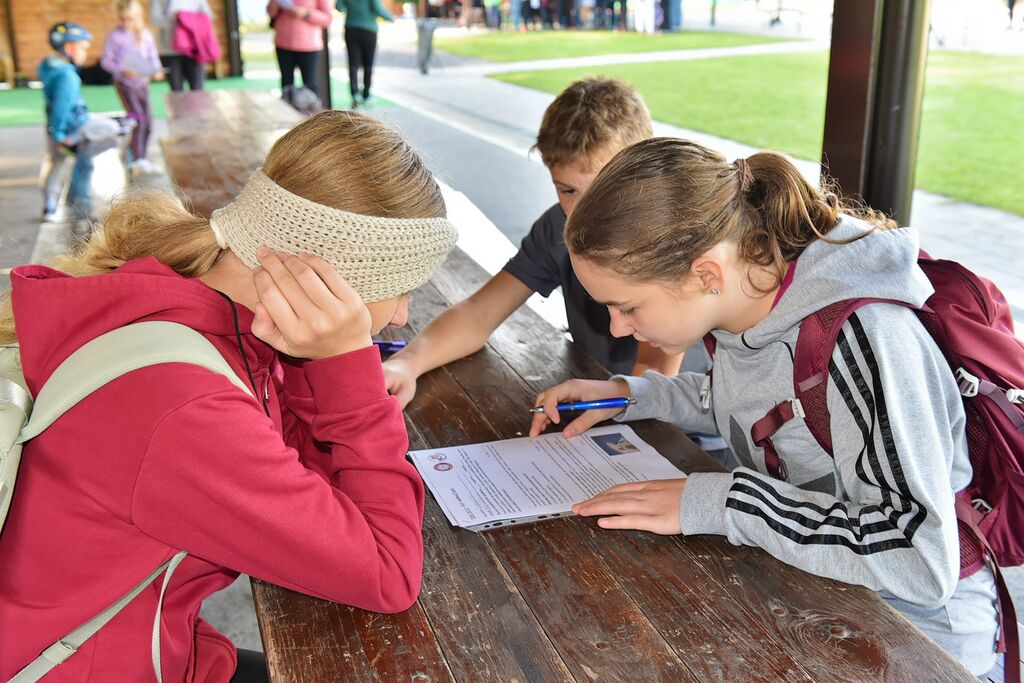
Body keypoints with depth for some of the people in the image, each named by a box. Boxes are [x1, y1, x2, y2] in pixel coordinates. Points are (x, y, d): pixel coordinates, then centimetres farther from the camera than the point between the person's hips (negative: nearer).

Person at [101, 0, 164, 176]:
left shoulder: (145, 34, 6)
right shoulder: (114, 36, -4)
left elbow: (153, 56, 12)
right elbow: (105, 60, -3)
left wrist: (156, 71, -8)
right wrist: (122, 70, -19)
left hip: (142, 82, 5)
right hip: (124, 82, -5)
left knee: (148, 122, 6)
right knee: (138, 118, -18)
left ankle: (142, 159, 20)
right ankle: (137, 160, -14)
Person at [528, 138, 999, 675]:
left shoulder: (863, 338, -29)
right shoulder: (741, 290, -5)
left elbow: (923, 563, -33)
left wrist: (718, 502, -30)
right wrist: (630, 394, 1)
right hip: (797, 586, 7)